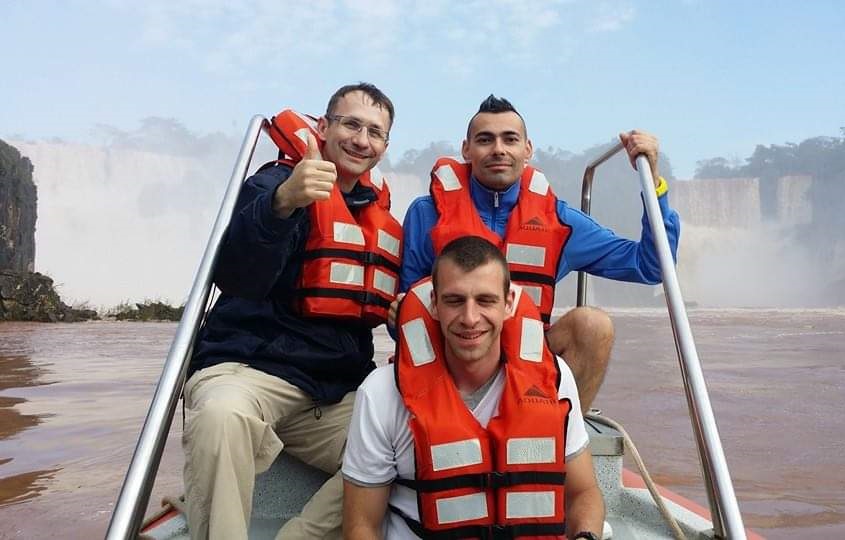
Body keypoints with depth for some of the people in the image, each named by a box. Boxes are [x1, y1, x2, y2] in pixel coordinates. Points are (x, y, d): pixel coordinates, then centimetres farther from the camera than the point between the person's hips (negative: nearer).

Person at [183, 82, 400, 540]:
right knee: (223, 413, -38)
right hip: (250, 368, -6)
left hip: (336, 393, 6)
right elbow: (235, 276, -24)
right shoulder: (281, 182, -5)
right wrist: (282, 202, -41)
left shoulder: (381, 213, 15)